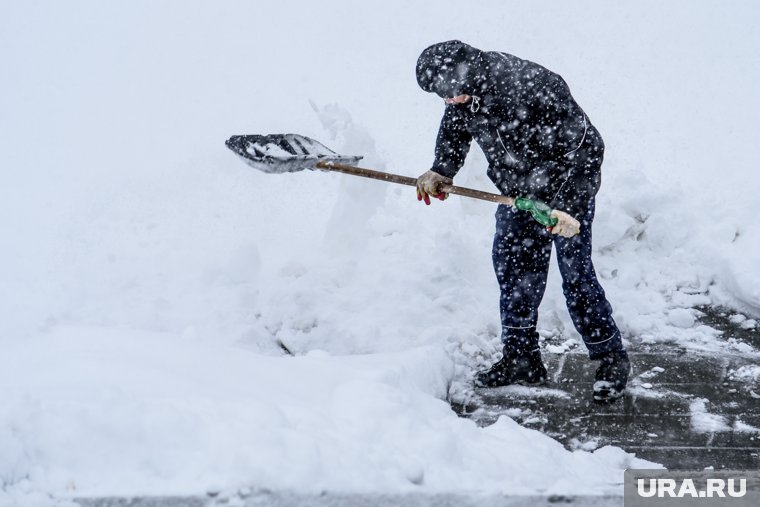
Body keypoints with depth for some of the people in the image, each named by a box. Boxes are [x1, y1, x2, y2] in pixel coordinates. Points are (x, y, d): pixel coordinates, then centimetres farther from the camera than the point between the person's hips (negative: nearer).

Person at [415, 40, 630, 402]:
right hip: (518, 188, 7)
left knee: (575, 274, -7)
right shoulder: (464, 87, -14)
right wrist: (441, 171, -4)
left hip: (567, 185, -7)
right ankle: (521, 358, 20)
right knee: (511, 266, 8)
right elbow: (454, 128, 10)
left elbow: (586, 149, -29)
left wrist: (569, 206, -33)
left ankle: (612, 360, 6)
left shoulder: (536, 91, -36)